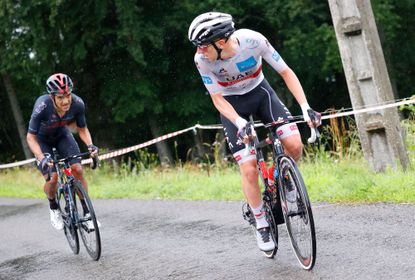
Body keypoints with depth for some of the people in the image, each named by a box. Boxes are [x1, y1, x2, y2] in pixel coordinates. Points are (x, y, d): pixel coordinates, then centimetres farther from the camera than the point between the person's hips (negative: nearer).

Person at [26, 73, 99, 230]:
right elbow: (31, 137, -28)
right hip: (42, 139, -2)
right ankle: (53, 207, 15)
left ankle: (87, 213, -2)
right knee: (52, 178, -17)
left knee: (77, 170, -15)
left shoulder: (77, 104, -29)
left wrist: (90, 146, -31)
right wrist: (42, 158, -42)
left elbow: (82, 130, -11)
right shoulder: (42, 106, -38)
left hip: (62, 135, 3)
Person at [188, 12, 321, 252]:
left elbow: (286, 72, -18)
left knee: (294, 145, -20)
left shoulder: (253, 40, -29)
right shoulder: (202, 60, -27)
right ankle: (262, 225, 10)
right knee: (249, 170, -10)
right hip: (232, 104, -1)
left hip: (260, 91, 1)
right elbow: (218, 99, -17)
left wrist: (305, 107, -26)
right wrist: (240, 124, -33)